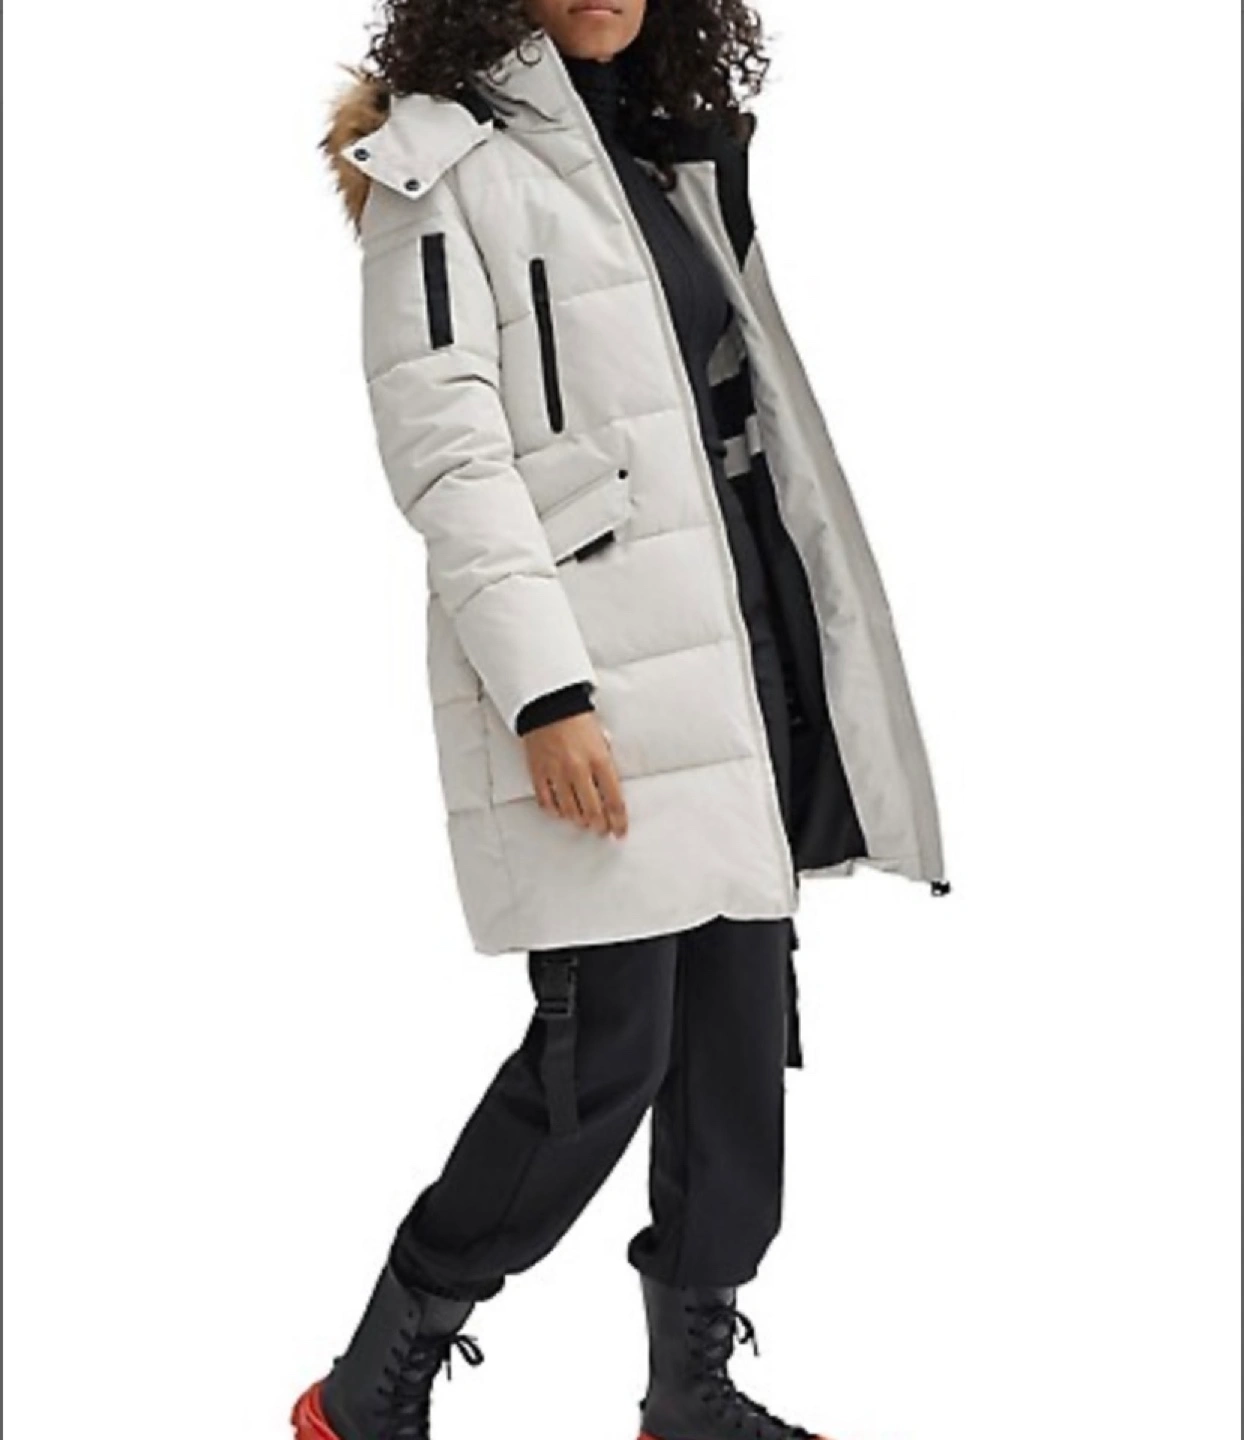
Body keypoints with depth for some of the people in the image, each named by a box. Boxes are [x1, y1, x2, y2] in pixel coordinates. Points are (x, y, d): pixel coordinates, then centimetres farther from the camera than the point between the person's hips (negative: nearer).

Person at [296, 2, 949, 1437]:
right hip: (591, 669, -8)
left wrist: (809, 654, 17)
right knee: (607, 1048, -8)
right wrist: (544, 687, -20)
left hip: (735, 640, 8)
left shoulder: (676, 152, 20)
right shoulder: (445, 156, -3)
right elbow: (442, 440, -13)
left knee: (741, 1032, 8)